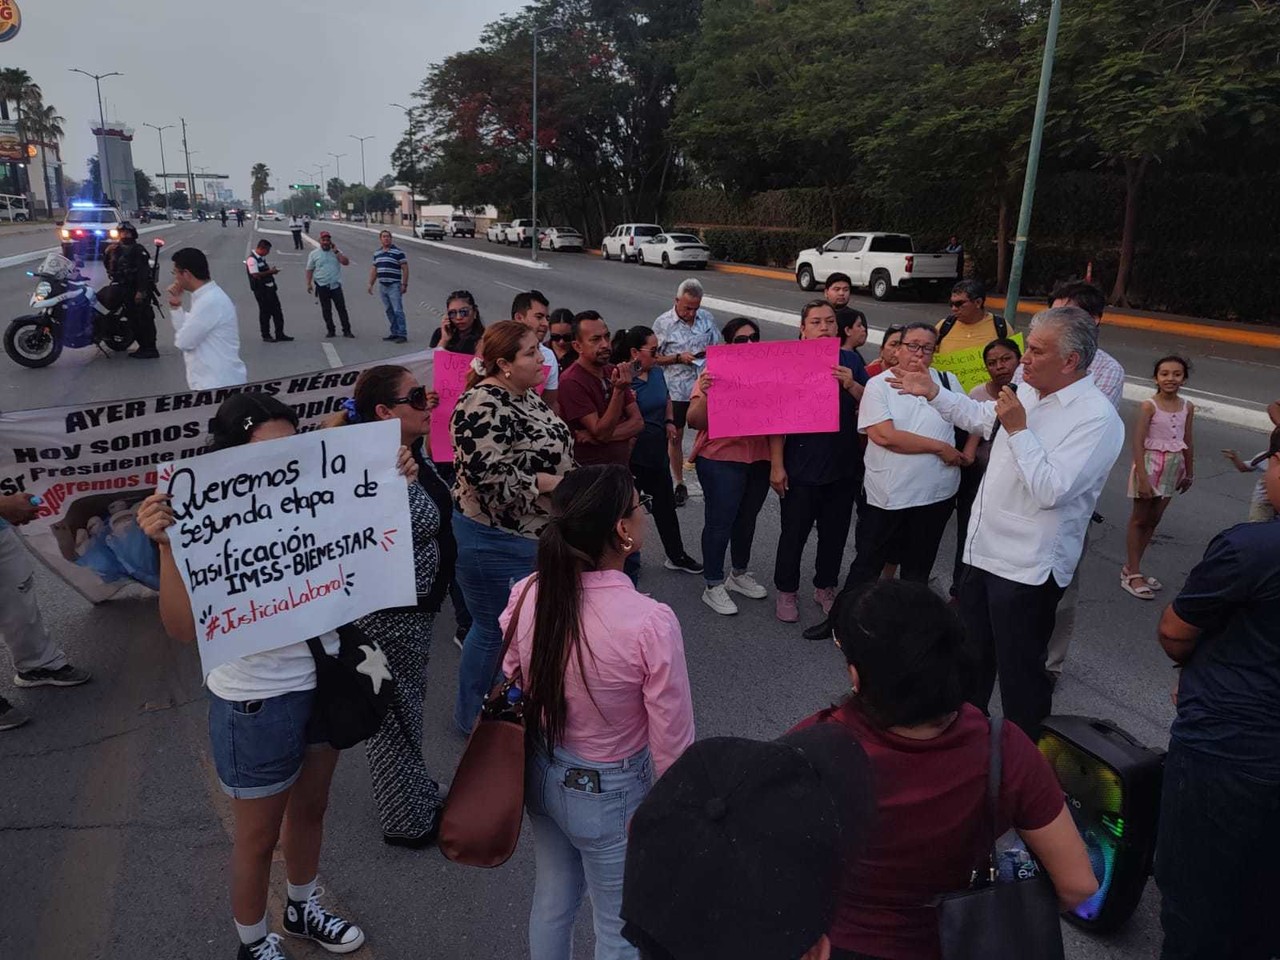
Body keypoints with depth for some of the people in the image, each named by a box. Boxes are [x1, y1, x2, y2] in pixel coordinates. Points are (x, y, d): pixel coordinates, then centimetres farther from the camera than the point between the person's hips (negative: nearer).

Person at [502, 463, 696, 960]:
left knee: (552, 899, 30)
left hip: (540, 774, 5)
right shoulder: (650, 623, -32)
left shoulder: (528, 594, -17)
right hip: (609, 794, -5)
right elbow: (672, 742, -20)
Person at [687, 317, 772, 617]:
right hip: (721, 461, -5)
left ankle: (739, 574, 38)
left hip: (759, 460, 5)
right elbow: (695, 422, -14)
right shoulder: (714, 375, -10)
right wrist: (704, 394, -31)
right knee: (719, 523, 1)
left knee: (747, 520, 19)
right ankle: (713, 586, 15)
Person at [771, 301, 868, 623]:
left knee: (835, 533, 15)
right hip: (801, 468, -4)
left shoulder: (851, 361, 5)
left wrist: (852, 385, -16)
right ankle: (786, 592, 25)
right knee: (794, 533, 7)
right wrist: (776, 465, -12)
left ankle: (825, 588, 34)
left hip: (844, 466, 4)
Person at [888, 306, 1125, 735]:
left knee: (1020, 669, 5)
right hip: (986, 551, 9)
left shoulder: (1097, 418, -20)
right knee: (971, 653, 24)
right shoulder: (1030, 394, 6)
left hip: (1028, 568, -9)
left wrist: (1018, 429, -22)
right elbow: (979, 416, 26)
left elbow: (1051, 490, -28)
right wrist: (933, 393, 18)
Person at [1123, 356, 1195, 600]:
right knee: (1140, 519, 3)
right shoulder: (1149, 406, -14)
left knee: (1153, 520, 12)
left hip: (1173, 468, 6)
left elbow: (1188, 442, 11)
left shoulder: (1188, 407, 2)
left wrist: (1189, 473, 15)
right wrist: (1142, 477, -21)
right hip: (1150, 463, -6)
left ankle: (1132, 568, 24)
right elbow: (1138, 442, -17)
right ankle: (1133, 575, 9)